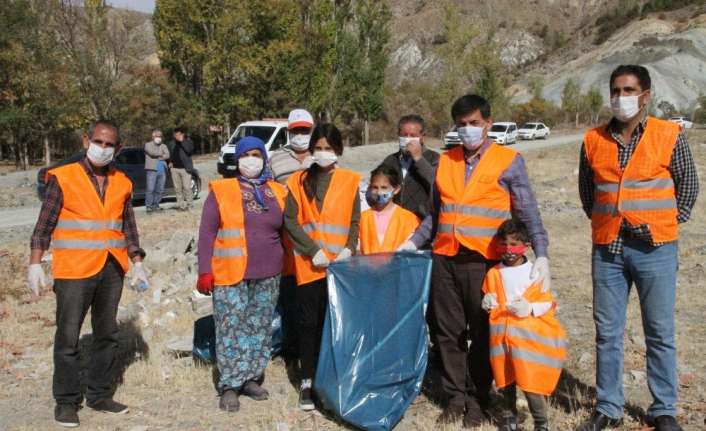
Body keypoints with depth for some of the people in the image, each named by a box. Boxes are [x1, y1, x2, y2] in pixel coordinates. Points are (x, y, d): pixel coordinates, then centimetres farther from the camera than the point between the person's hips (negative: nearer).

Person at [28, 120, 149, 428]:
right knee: (68, 337, -1)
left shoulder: (122, 183, 10)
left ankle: (100, 395, 24)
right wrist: (35, 264, -8)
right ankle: (66, 401, 12)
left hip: (112, 271, 5)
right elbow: (44, 224, -2)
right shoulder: (63, 178, -2)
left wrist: (137, 263, 12)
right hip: (74, 270, -4)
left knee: (107, 334, 11)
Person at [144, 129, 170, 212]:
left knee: (160, 190, 2)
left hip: (162, 170, 5)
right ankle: (148, 205, -7)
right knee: (150, 189, -10)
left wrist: (157, 156, -7)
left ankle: (156, 205, 10)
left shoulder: (163, 146, 21)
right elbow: (152, 152, -11)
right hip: (152, 170, -4)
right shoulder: (148, 145, 9)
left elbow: (167, 155, 3)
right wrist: (161, 154, 2)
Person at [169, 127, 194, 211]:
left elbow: (189, 150, -18)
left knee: (186, 187, -8)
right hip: (175, 168, 5)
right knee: (177, 188, 6)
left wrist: (182, 141, -16)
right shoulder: (173, 142, 14)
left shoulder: (188, 141, 0)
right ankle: (180, 204, 11)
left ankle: (189, 204, -1)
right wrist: (170, 161, 11)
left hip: (185, 168, -5)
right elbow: (170, 153, 26)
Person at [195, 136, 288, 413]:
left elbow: (283, 231, 15)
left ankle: (251, 379, 22)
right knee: (231, 329, -3)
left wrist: (284, 267, 10)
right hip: (230, 275, -3)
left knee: (260, 328, 9)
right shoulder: (221, 191, 0)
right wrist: (205, 271, -8)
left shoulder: (277, 192, 9)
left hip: (267, 276, 3)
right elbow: (207, 233, -2)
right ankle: (230, 385, 7)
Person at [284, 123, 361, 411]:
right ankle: (307, 381, 10)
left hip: (339, 264, 0)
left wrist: (349, 249, -11)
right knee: (309, 322, 2)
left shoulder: (349, 181, 6)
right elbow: (290, 220, 0)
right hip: (309, 264, 0)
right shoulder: (298, 181, 6)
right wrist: (313, 250, -10)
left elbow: (355, 222, 5)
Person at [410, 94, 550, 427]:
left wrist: (541, 254, -12)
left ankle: (476, 400, 17)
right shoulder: (445, 161, 12)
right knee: (449, 332, 8)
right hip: (444, 260, 4)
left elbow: (527, 214, -2)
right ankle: (455, 396, 20)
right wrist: (411, 243, 13)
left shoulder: (508, 161, 1)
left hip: (483, 262, -4)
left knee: (482, 333, 5)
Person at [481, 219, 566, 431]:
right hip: (502, 334, 4)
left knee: (531, 380, -8)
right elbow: (489, 300, 20)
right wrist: (487, 303, -2)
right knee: (506, 378, 12)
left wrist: (530, 308, -16)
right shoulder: (494, 273, 8)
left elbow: (549, 303, -1)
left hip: (528, 335, -4)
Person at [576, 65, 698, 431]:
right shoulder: (594, 140, 3)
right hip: (607, 248, 2)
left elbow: (688, 186, 7)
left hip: (655, 249, -2)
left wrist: (667, 224, 7)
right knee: (607, 332, 9)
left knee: (660, 333, 6)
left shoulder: (670, 136, -3)